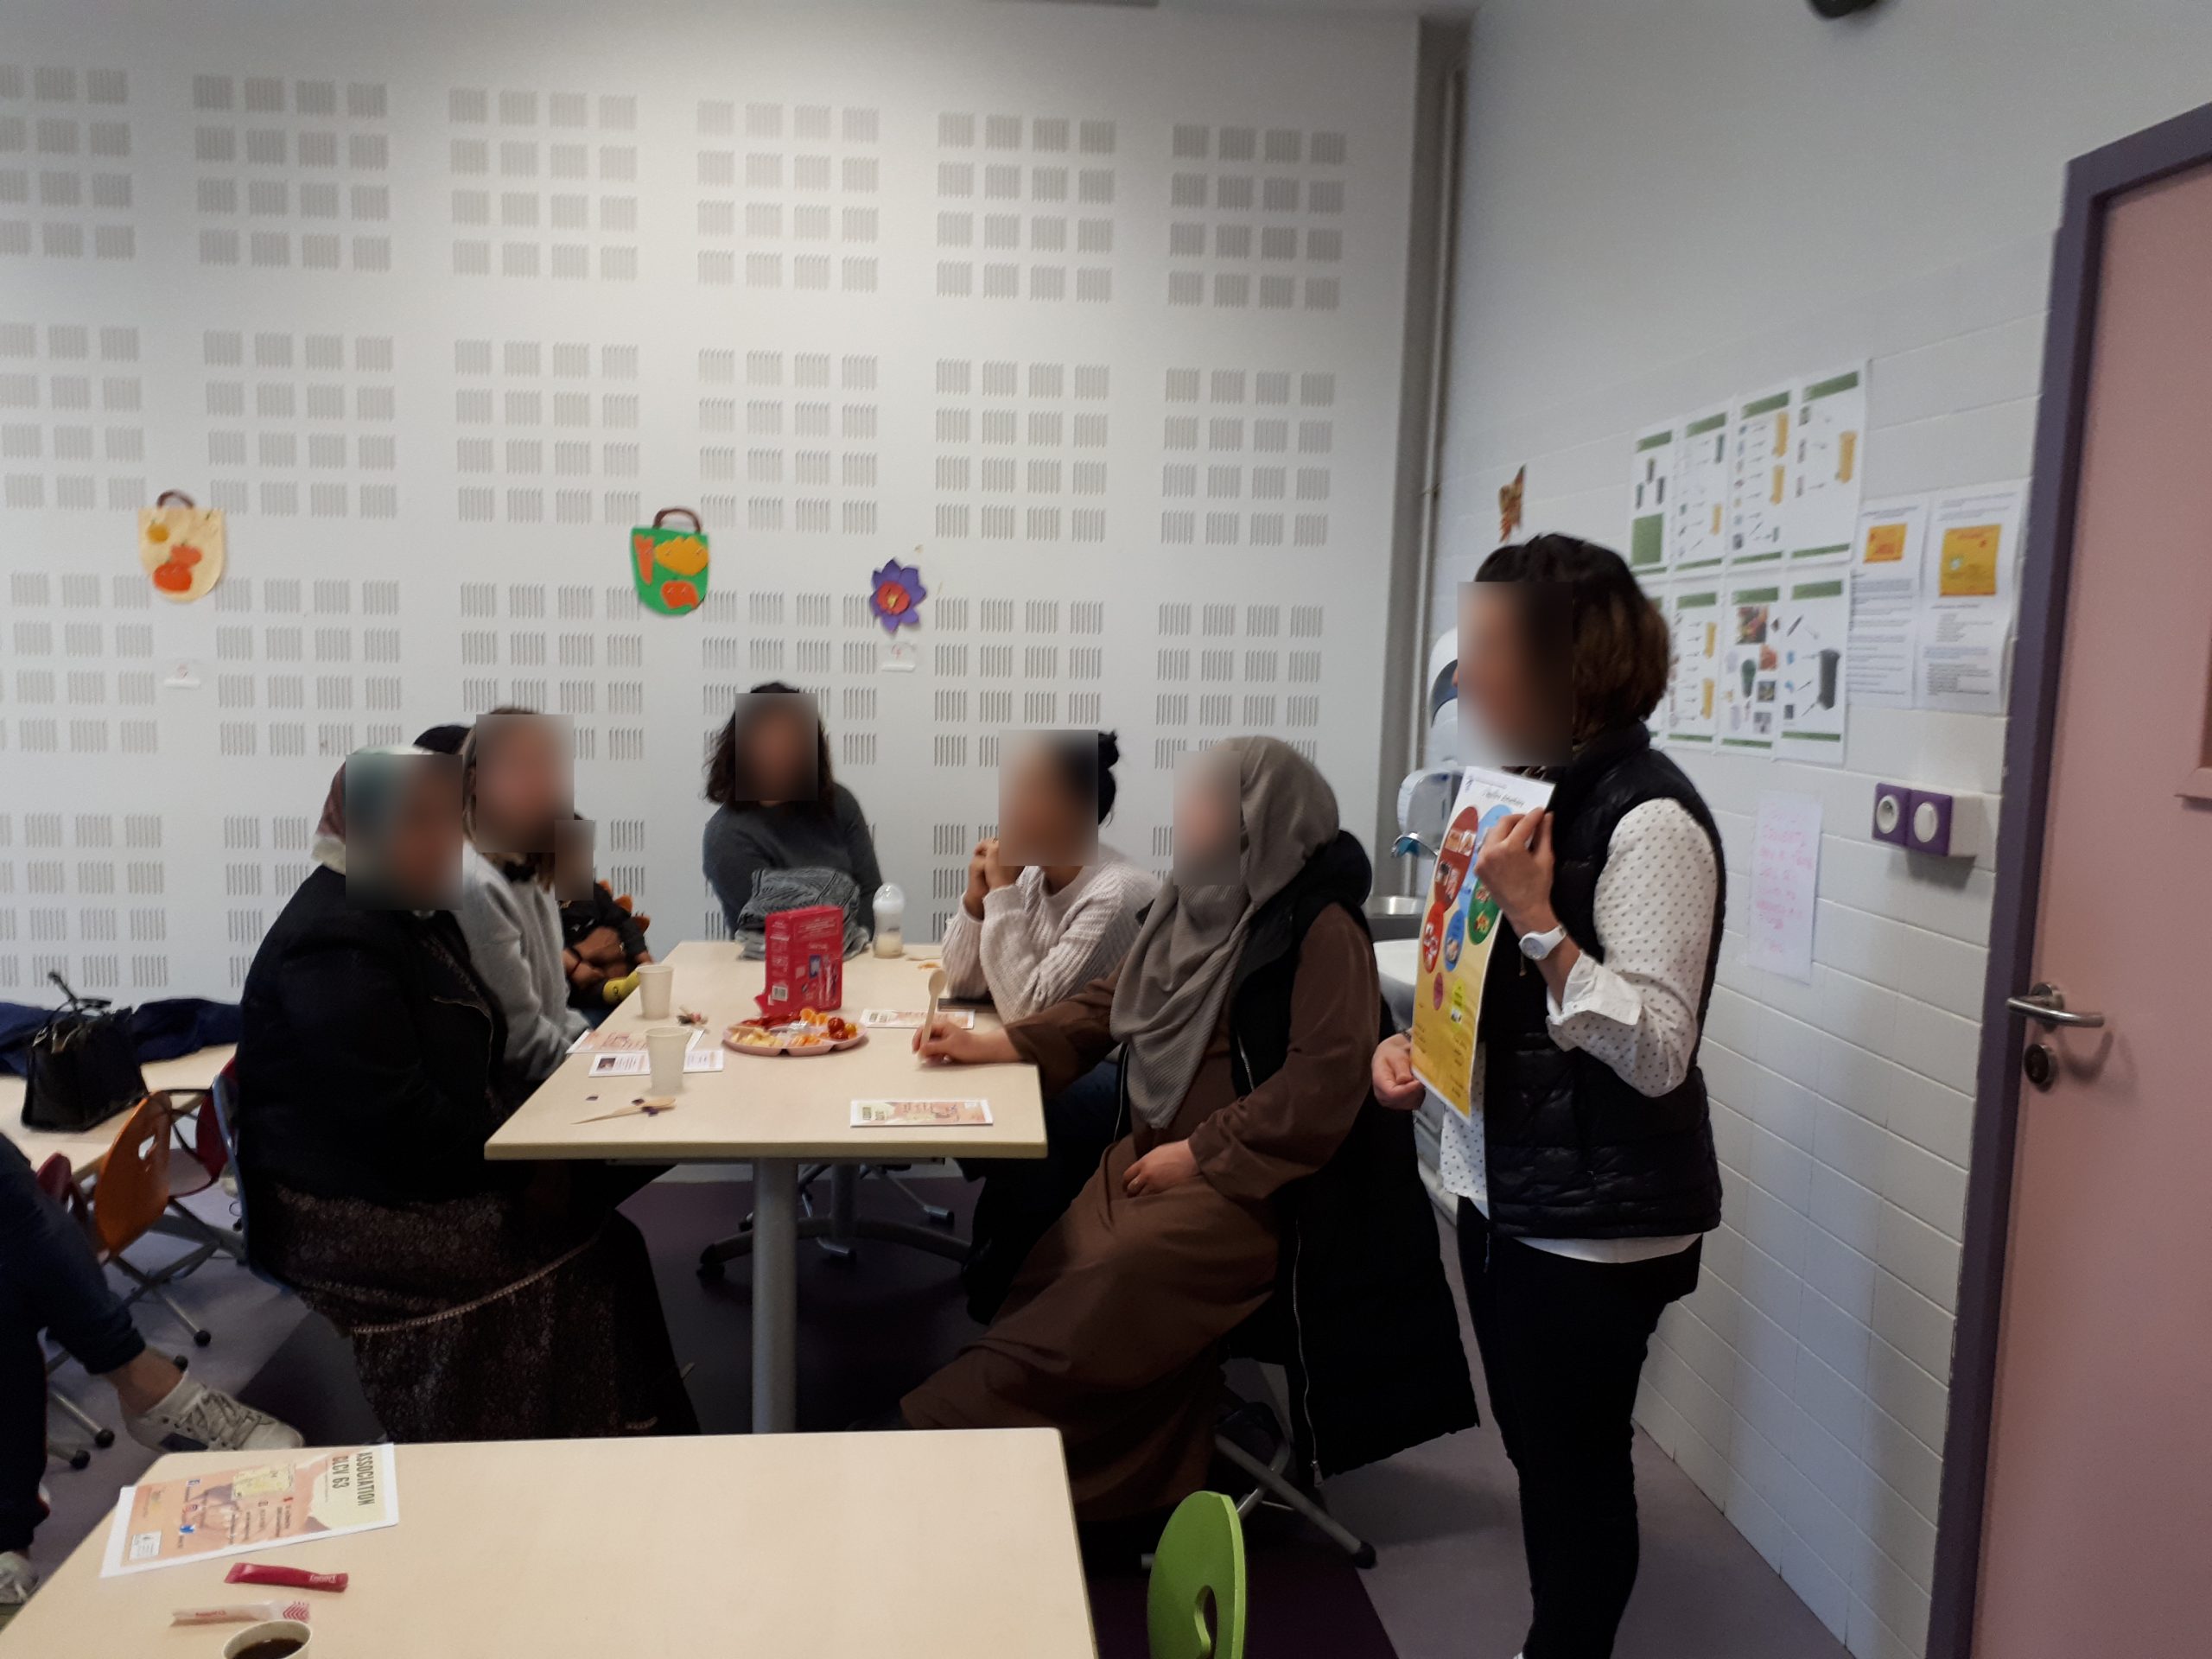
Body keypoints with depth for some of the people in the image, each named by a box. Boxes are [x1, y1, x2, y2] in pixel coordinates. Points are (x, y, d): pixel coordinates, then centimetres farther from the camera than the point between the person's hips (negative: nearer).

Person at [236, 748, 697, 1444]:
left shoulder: (414, 912, 10)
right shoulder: (336, 946, -21)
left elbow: (470, 1070, 14)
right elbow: (404, 1125, -26)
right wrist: (521, 1168, -16)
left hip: (414, 1175, 9)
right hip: (348, 1212, -9)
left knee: (595, 1223, -7)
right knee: (575, 1261, -16)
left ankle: (637, 1430, 0)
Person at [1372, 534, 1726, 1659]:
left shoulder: (1650, 818, -19)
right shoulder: (1530, 790, 8)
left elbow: (1657, 1050, -24)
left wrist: (1535, 917, -28)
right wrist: (1411, 1043, 1)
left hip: (1597, 1218, -8)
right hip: (1502, 1185, 8)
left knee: (1576, 1466, 9)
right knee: (1534, 1447, 21)